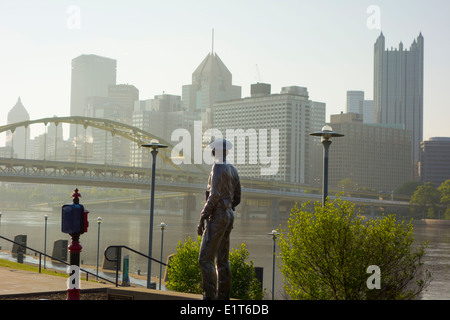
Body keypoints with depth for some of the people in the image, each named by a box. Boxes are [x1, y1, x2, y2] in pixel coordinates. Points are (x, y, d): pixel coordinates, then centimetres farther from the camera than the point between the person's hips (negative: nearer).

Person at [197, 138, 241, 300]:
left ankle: (209, 297, -14)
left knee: (205, 259, -10)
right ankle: (223, 296, 11)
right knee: (222, 260, 10)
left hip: (216, 218, -9)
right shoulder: (233, 170, 15)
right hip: (228, 216, 9)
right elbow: (237, 199, 19)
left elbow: (214, 195, -21)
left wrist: (202, 218, -16)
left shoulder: (218, 168, -12)